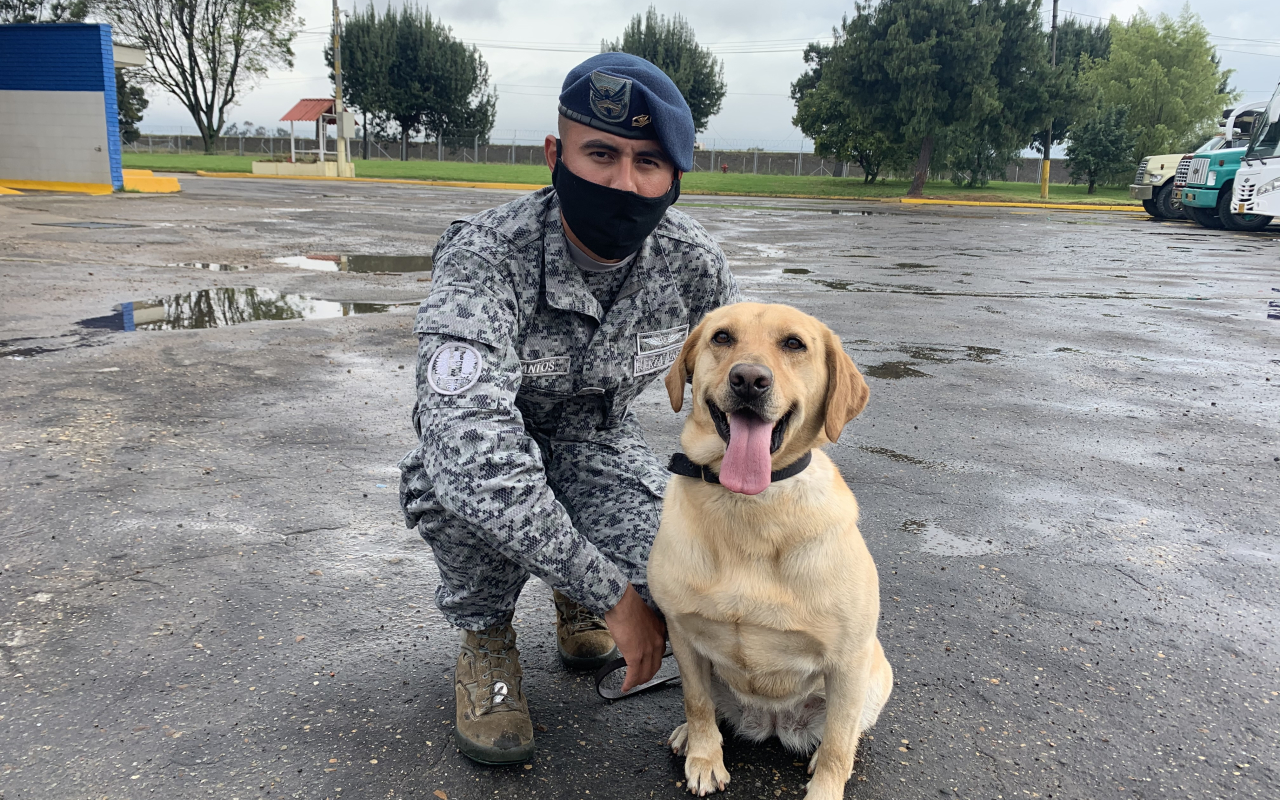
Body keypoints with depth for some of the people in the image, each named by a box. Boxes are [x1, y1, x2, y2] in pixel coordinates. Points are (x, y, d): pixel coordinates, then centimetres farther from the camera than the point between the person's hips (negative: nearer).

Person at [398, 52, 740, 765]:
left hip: (599, 438, 2)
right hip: (498, 435, -2)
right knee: (455, 466, -38)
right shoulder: (486, 257, -33)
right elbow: (473, 450, -46)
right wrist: (611, 592, -44)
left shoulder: (692, 261, -19)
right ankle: (487, 634, -4)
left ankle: (574, 606, 15)